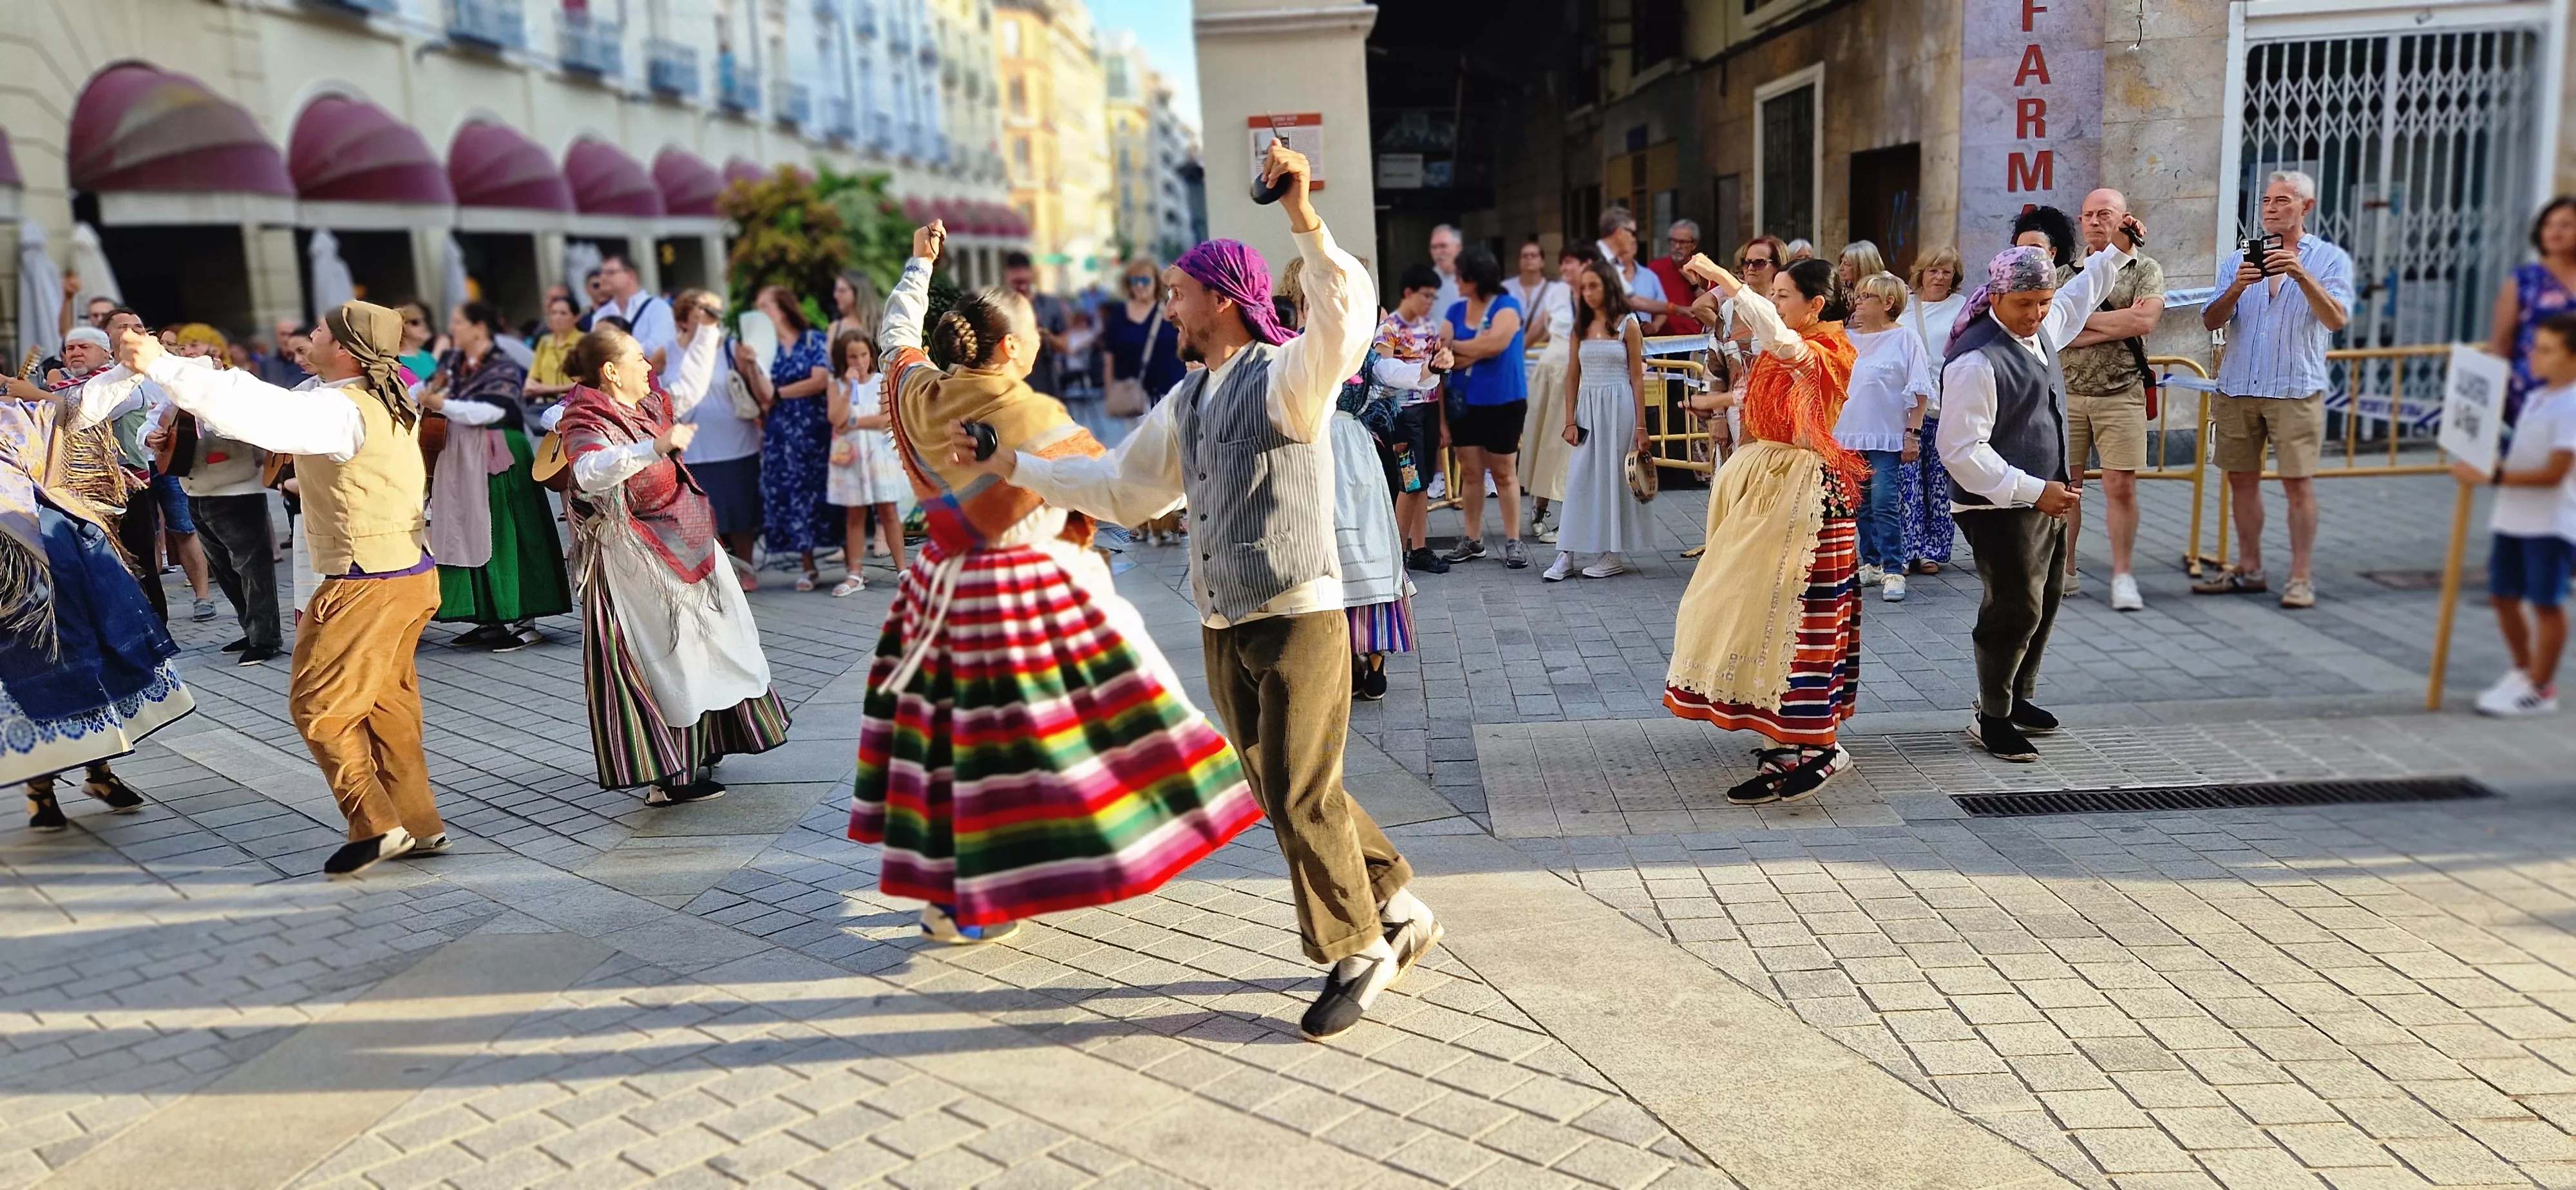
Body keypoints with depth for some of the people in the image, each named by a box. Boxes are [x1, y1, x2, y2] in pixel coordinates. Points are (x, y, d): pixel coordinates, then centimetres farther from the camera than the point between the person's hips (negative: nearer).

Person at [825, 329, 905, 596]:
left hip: (880, 452, -1)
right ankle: (854, 575, 11)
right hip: (850, 455, 1)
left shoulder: (882, 381, 1)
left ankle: (902, 568, 6)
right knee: (854, 515, 7)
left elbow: (888, 418, -9)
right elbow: (837, 419, -12)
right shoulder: (838, 386, 3)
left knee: (888, 512, 1)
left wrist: (854, 422, -11)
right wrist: (850, 387, -16)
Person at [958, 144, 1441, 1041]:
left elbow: (1345, 319, -31)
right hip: (1224, 629, 8)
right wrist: (1013, 468, 25)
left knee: (1302, 798, -5)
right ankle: (1396, 911, 31)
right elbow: (1124, 488, 25)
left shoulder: (1287, 375, -9)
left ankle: (1359, 952, 16)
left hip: (1298, 619, -8)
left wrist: (1303, 216, -40)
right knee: (1284, 795, 13)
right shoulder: (1186, 404, 15)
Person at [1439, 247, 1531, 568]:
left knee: (1504, 473, 3)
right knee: (1469, 473, 9)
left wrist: (1457, 347, -7)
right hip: (1464, 402, 5)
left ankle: (1513, 542, 10)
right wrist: (1478, 351, -13)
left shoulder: (1506, 307, -6)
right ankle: (1471, 541, 18)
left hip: (1502, 402, -4)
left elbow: (1494, 344, -21)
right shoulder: (1456, 311, 8)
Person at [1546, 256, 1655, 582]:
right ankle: (1566, 555, -1)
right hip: (1587, 407, 4)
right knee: (1579, 478, -1)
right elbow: (1573, 375, 11)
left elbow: (1637, 377, -3)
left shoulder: (1627, 325, -2)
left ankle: (1612, 554, 10)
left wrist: (1641, 426, -6)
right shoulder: (1581, 327, 10)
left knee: (1613, 477, 1)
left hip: (1618, 407, -4)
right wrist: (1569, 421, 3)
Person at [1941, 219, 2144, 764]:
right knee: (2016, 610, -6)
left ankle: (2018, 699, 35)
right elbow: (1962, 450, -26)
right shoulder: (1976, 360, -23)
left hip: (2044, 498, 10)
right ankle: (1991, 718, 10)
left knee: (2045, 601, 19)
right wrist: (2033, 491, -26)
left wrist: (2116, 251, 32)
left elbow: (2079, 295, 31)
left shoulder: (2041, 328, 5)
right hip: (2001, 508, -10)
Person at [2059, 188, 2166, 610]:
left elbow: (2145, 322, -12)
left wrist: (2082, 319, -7)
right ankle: (2064, 572, 14)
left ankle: (2122, 576, 5)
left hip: (2122, 396, -2)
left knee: (2121, 487, -4)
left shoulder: (2146, 270, 5)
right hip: (2067, 393, 2)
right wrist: (2119, 323, -9)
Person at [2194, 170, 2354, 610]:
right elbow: (2211, 321, 2)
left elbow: (2336, 319, -12)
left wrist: (2301, 276, -24)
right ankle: (2249, 569, 19)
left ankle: (2300, 577, 1)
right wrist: (2236, 288, -16)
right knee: (2241, 479, 8)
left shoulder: (2330, 259, 4)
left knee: (2298, 482, -4)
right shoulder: (2239, 259, 12)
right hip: (2237, 388, 3)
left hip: (2296, 389, -3)